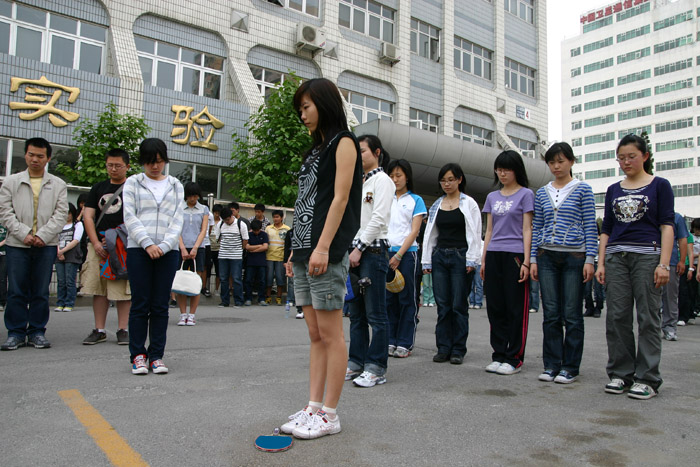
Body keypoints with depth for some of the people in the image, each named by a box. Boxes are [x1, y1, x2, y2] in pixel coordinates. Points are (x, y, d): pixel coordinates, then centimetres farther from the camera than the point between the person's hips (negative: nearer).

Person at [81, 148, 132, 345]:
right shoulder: (98, 188, 16)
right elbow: (88, 216, 10)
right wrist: (96, 243, -4)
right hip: (98, 245, 4)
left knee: (123, 289, -3)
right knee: (98, 288, 6)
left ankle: (123, 329, 6)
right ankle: (99, 330, 14)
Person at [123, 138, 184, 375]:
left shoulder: (175, 186, 14)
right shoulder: (133, 183, 10)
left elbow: (178, 219, 6)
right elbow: (130, 217, 0)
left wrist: (164, 245, -8)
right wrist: (147, 244, -11)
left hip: (168, 251, 1)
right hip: (139, 249, -1)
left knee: (160, 306, 2)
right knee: (140, 304, -1)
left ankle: (157, 355, 8)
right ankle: (138, 355, 8)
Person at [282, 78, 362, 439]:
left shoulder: (343, 142, -1)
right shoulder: (316, 149, 23)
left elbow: (340, 198, -11)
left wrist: (322, 247, -19)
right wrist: (297, 250, 17)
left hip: (326, 252, -8)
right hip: (306, 251, 9)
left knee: (330, 334, -3)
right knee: (315, 334, 9)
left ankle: (329, 414, 4)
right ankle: (313, 408, 15)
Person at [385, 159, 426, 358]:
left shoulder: (415, 200, 4)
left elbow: (414, 231, -3)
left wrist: (399, 255, -12)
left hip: (407, 253, -3)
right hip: (386, 252, 4)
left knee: (407, 299, 1)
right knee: (389, 298, 5)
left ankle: (405, 343, 6)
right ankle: (390, 341, 12)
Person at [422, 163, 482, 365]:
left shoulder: (469, 204, 1)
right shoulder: (436, 205, 13)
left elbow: (475, 234, -4)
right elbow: (430, 234, 14)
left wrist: (471, 260, -11)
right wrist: (427, 261, 9)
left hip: (460, 256, -4)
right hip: (439, 256, 4)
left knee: (459, 305, -1)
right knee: (442, 305, 5)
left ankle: (458, 350, 8)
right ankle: (443, 348, 12)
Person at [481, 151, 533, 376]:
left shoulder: (525, 194, 2)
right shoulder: (492, 197, 15)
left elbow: (527, 230, -4)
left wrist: (526, 261, -11)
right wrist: (483, 260, 10)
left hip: (515, 255, -5)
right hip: (494, 255, 5)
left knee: (516, 308, -1)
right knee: (495, 308, 7)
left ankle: (514, 358, 8)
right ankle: (499, 355, 17)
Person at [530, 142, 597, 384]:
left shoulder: (582, 189, 2)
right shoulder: (542, 193, 12)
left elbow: (590, 226, -1)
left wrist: (590, 259, -8)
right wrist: (533, 259, 6)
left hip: (574, 256, -3)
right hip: (547, 256, 3)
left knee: (572, 314, 1)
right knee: (550, 314, 5)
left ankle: (570, 367, 12)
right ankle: (552, 364, 14)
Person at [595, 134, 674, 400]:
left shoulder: (659, 185, 6)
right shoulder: (613, 190, 15)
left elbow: (667, 226, -1)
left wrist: (664, 264, -10)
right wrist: (600, 263, 7)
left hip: (648, 255, -3)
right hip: (616, 257, 4)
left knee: (648, 318, -2)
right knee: (617, 317, 2)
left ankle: (647, 378, 5)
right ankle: (620, 374, 12)